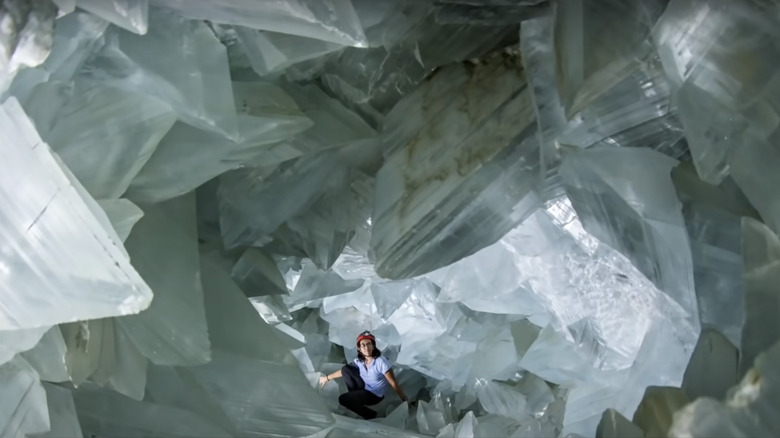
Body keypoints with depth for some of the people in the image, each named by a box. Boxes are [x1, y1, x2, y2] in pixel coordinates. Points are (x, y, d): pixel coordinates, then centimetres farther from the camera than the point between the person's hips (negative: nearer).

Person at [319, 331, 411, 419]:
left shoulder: (381, 362, -30)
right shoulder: (359, 361, -10)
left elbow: (393, 383, -24)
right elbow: (343, 371, 6)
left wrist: (405, 400, -20)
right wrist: (327, 377, 11)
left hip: (375, 395, -6)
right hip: (364, 388, 6)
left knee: (343, 399, -16)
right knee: (345, 369, -8)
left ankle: (371, 415, 3)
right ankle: (355, 397, 6)